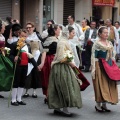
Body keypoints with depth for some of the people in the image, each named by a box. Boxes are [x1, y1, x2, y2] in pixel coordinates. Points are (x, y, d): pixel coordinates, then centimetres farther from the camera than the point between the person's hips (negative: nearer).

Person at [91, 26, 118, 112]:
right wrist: (93, 69, -16)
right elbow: (93, 57, -11)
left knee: (109, 85, 7)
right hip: (100, 66, -7)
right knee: (100, 85, -4)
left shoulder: (110, 43, 11)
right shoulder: (97, 44, -8)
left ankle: (104, 104, 16)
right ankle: (98, 104, 6)